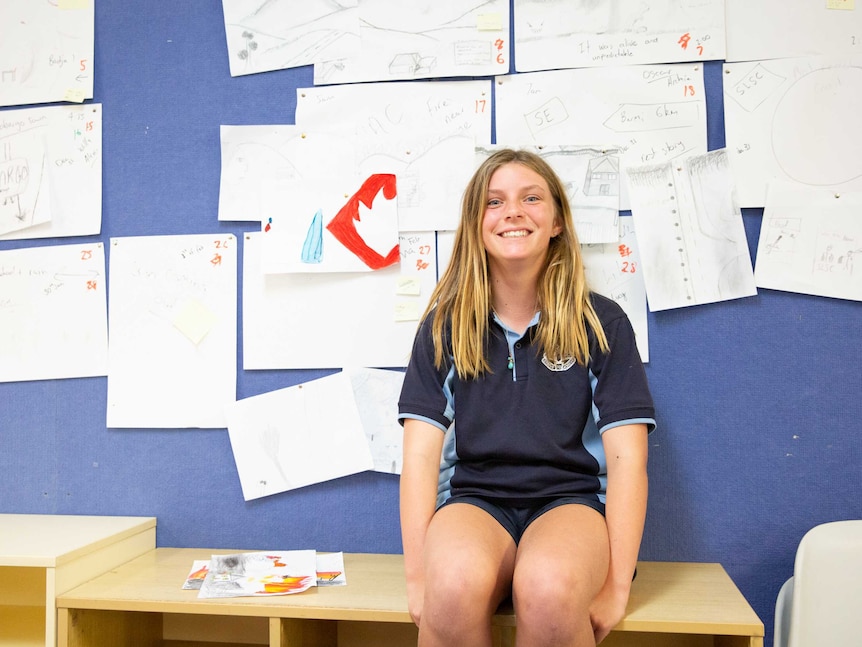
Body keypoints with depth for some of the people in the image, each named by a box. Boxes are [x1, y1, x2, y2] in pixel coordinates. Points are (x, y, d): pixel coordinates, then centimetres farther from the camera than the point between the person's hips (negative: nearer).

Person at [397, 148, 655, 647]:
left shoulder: (602, 323, 3)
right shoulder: (444, 325, 6)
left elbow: (627, 457, -2)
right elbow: (422, 451, -1)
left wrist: (617, 586, -11)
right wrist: (418, 576, -11)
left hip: (572, 497, 0)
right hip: (473, 498, 1)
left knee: (549, 588, -35)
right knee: (454, 584, -34)